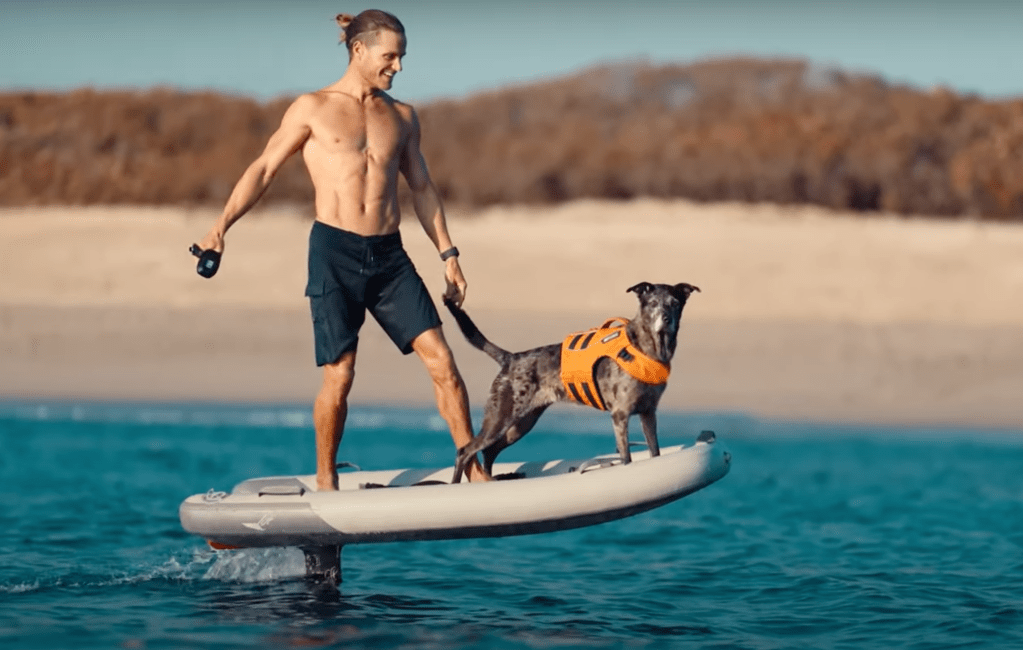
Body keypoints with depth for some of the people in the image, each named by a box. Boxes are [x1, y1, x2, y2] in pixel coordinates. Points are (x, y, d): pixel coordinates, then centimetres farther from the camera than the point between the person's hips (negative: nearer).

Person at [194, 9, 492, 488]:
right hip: (334, 251, -4)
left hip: (389, 255, 4)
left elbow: (421, 187, 20)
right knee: (339, 375, -6)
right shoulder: (313, 109, 3)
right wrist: (221, 226, -11)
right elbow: (263, 169, 1)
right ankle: (325, 480, 12)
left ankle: (475, 472, 0)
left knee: (441, 361, -5)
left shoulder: (402, 117, 14)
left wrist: (448, 255, 16)